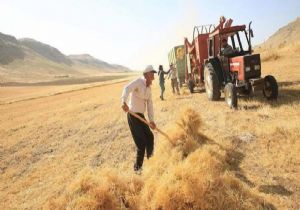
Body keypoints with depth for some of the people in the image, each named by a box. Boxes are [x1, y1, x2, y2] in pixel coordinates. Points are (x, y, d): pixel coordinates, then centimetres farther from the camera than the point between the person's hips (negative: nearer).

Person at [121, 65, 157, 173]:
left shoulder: (149, 88, 10)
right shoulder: (138, 81, -15)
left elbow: (150, 104, 10)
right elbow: (127, 89, -34)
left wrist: (151, 120, 4)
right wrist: (124, 102, -53)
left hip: (140, 115, 8)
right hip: (133, 115, -8)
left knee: (150, 137, 16)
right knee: (141, 143, -6)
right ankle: (137, 168, 9)